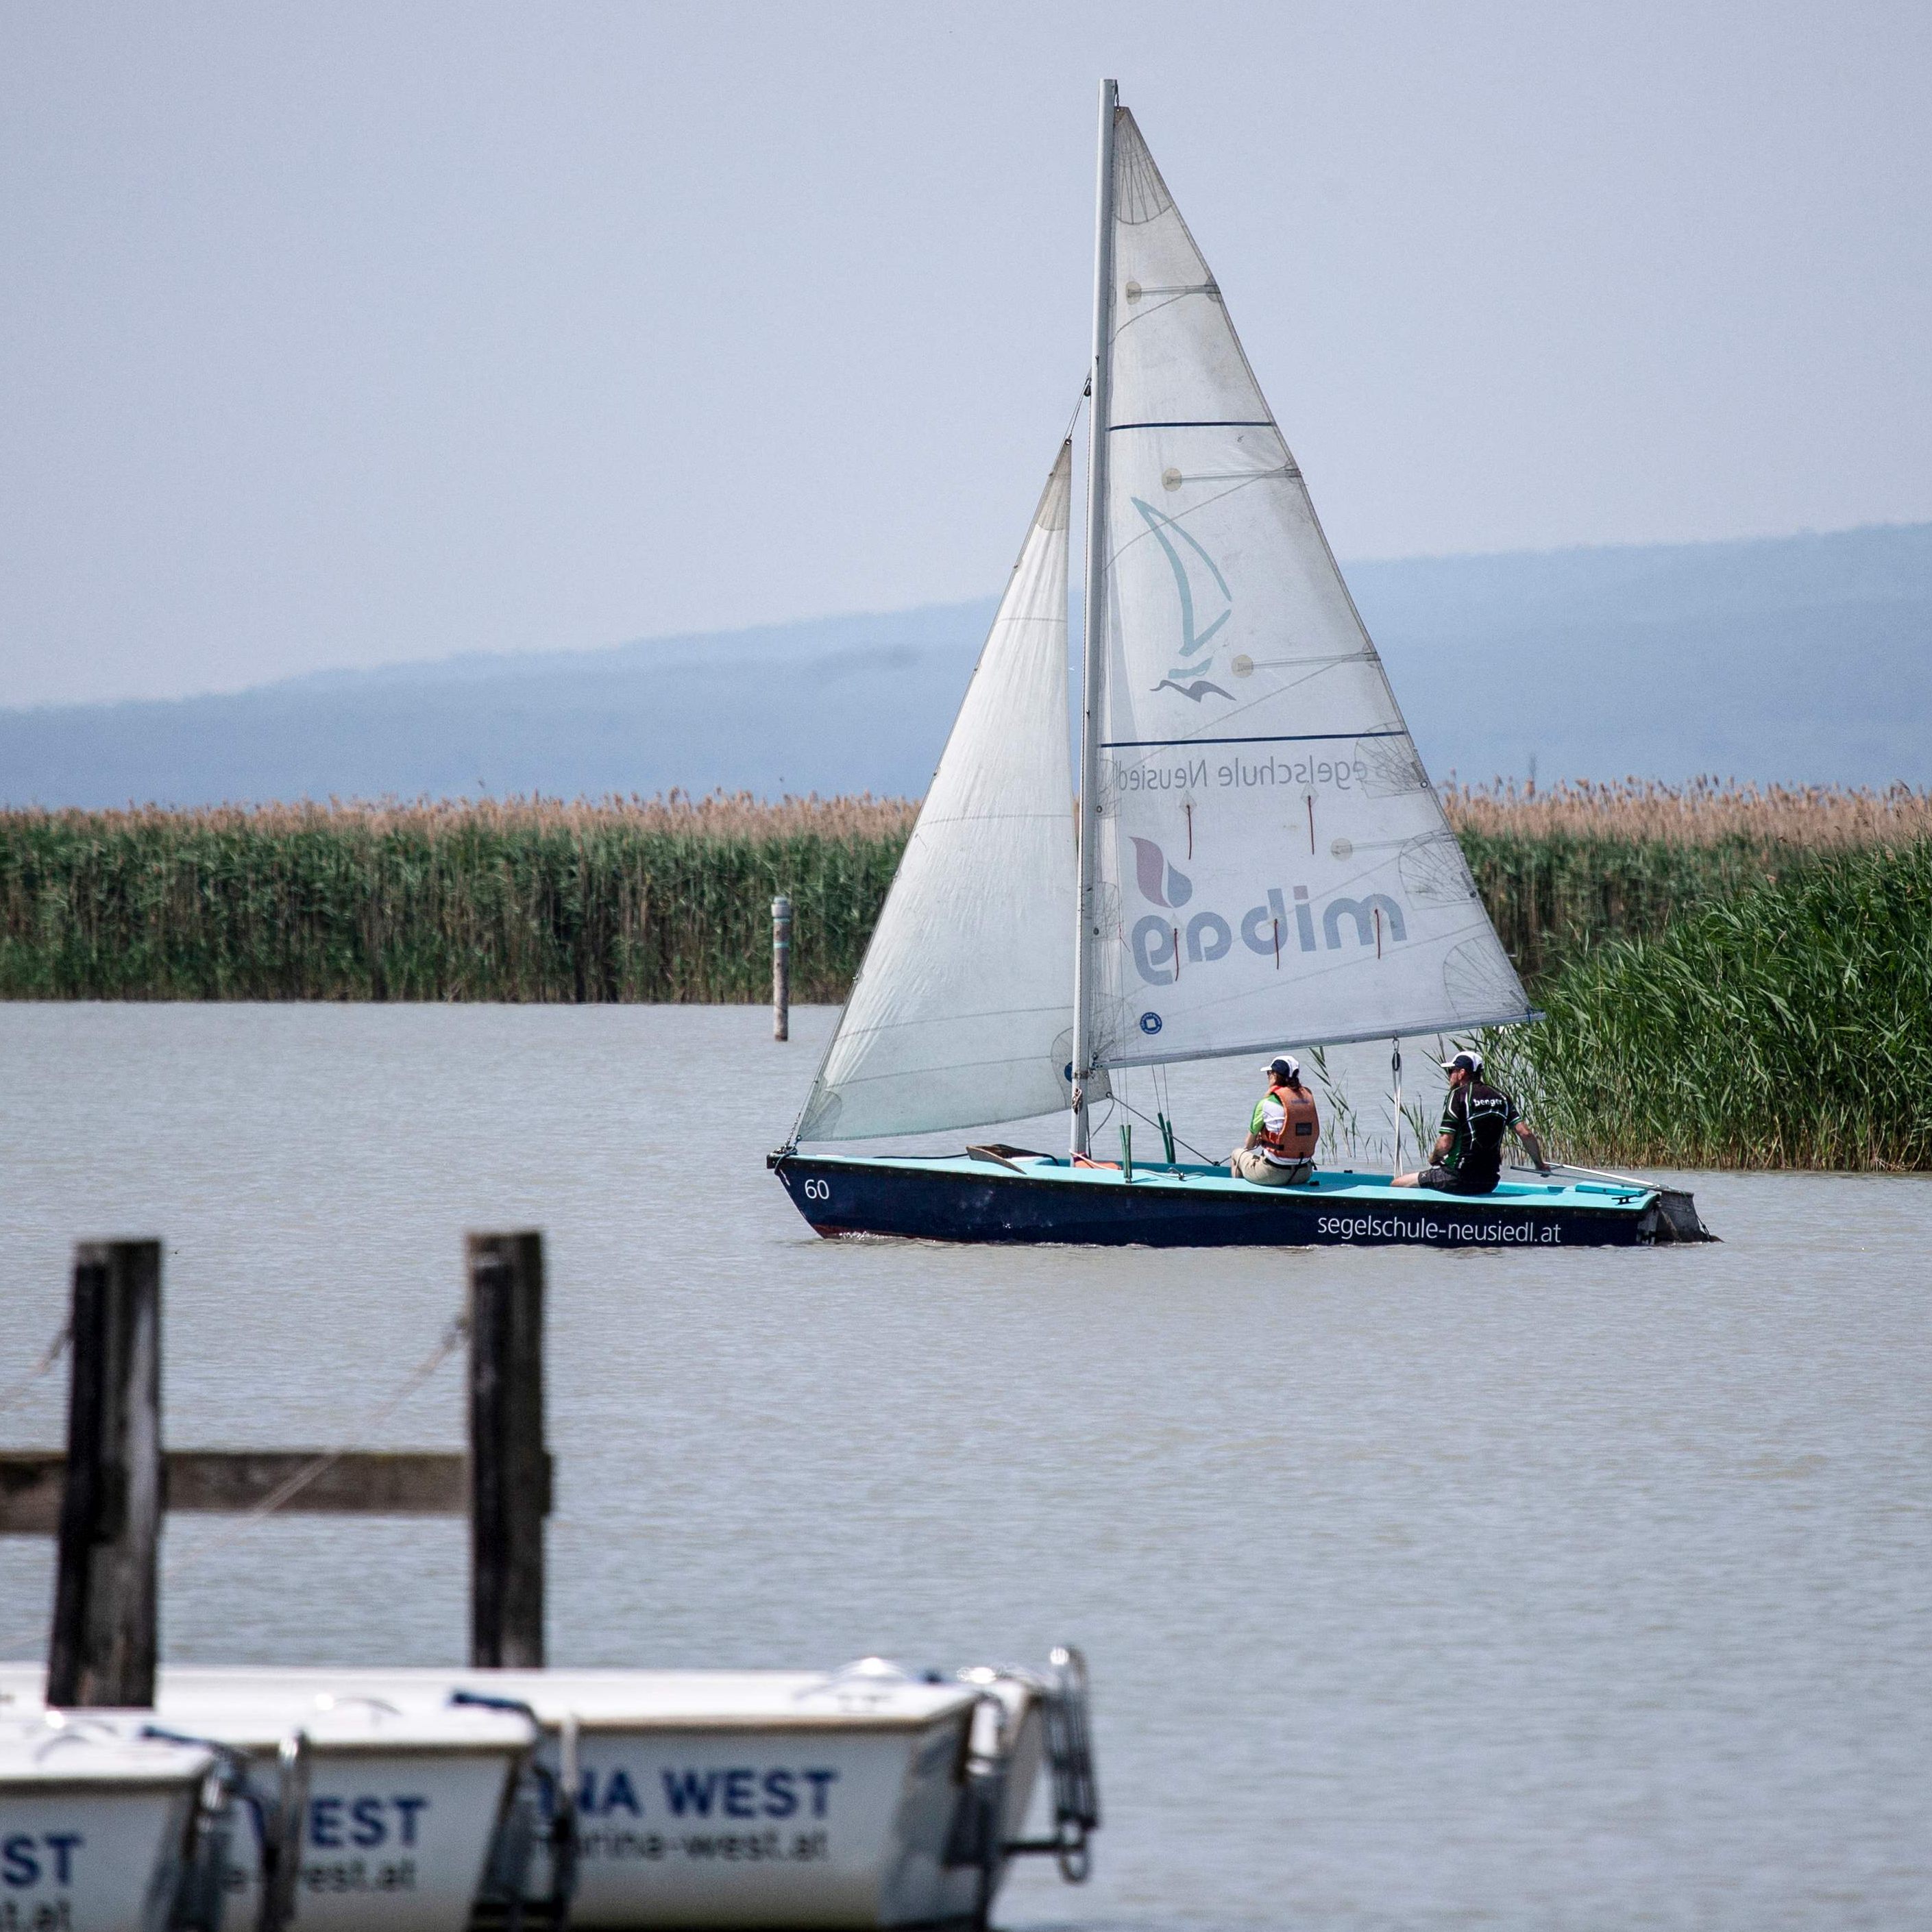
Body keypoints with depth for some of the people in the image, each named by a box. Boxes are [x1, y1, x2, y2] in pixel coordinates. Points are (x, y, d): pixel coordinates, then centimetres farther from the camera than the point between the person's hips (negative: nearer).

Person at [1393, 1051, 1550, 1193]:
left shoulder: (1458, 1095, -9)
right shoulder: (1501, 1097, 8)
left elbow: (1445, 1144, -15)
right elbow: (1525, 1134, 3)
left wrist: (1433, 1158, 7)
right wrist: (1540, 1164, 17)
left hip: (1459, 1180, -7)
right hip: (1489, 1184, 7)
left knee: (1398, 1183, 2)